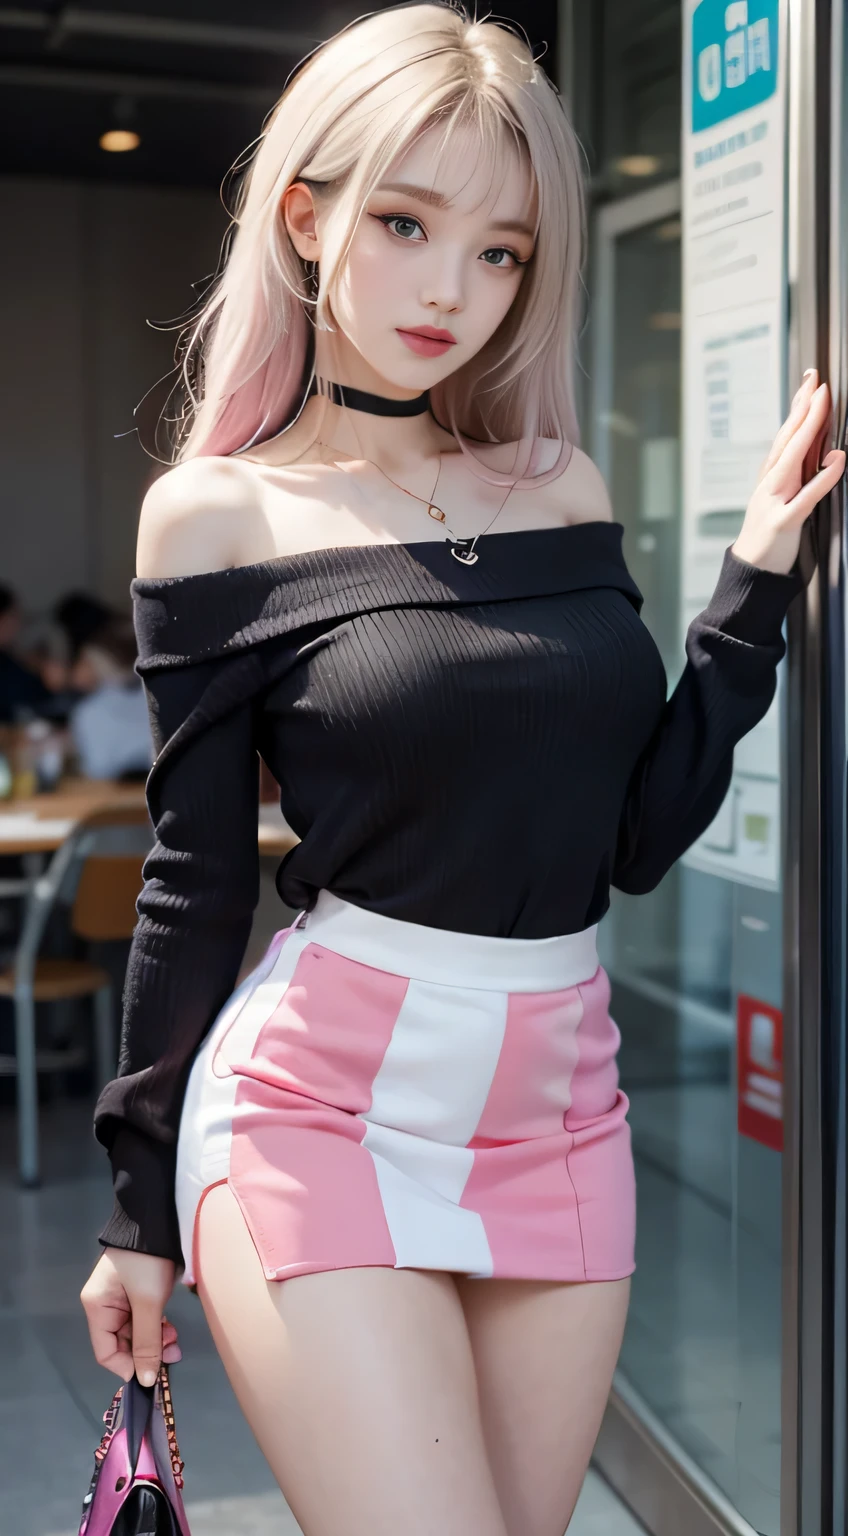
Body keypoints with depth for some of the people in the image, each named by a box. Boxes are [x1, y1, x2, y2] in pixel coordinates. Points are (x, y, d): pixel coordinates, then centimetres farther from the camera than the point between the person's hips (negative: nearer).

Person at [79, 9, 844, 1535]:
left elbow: (641, 834, 6)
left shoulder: (564, 485, 7)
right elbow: (195, 879, 0)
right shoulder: (219, 516, -3)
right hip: (323, 1108, -4)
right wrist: (143, 1204, 4)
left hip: (563, 1112, 5)